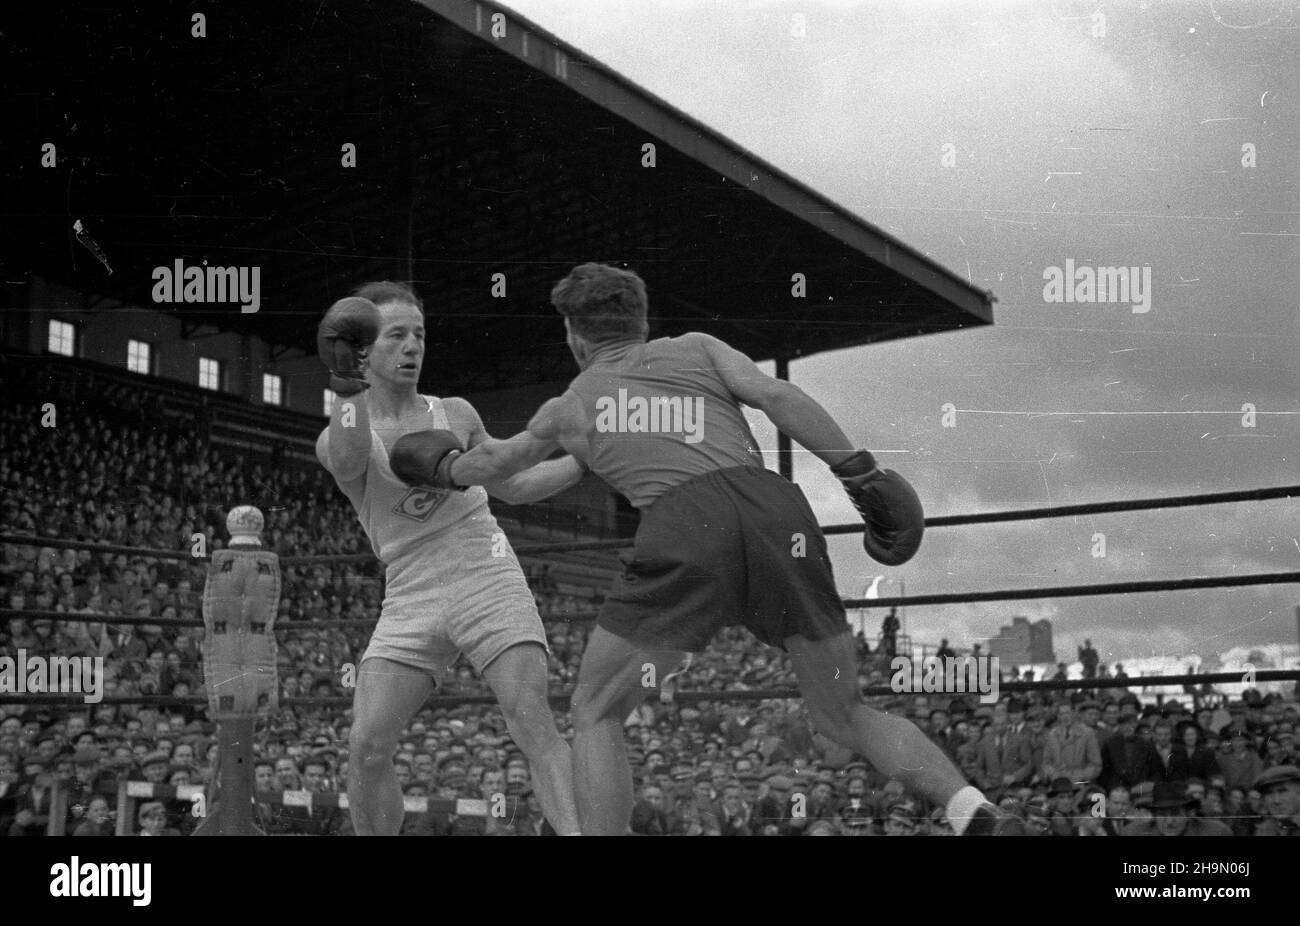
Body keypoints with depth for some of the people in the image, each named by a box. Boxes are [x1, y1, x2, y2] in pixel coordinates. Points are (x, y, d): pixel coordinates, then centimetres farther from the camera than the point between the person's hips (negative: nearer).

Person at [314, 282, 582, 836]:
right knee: (367, 747, -10)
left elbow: (513, 487, 21)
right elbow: (351, 461, -22)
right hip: (411, 599, 0)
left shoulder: (455, 415, 12)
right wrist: (349, 395, -40)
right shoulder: (336, 440, 3)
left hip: (487, 581, 0)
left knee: (531, 721, -19)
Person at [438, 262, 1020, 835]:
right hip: (776, 507, 3)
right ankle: (977, 815, -1)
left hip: (682, 526, -2)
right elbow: (777, 397, 10)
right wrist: (861, 474, 8)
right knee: (844, 715, 16)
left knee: (594, 712, 16)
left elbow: (492, 464, 48)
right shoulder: (695, 348, 29)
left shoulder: (569, 406, 29)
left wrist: (443, 466, 69)